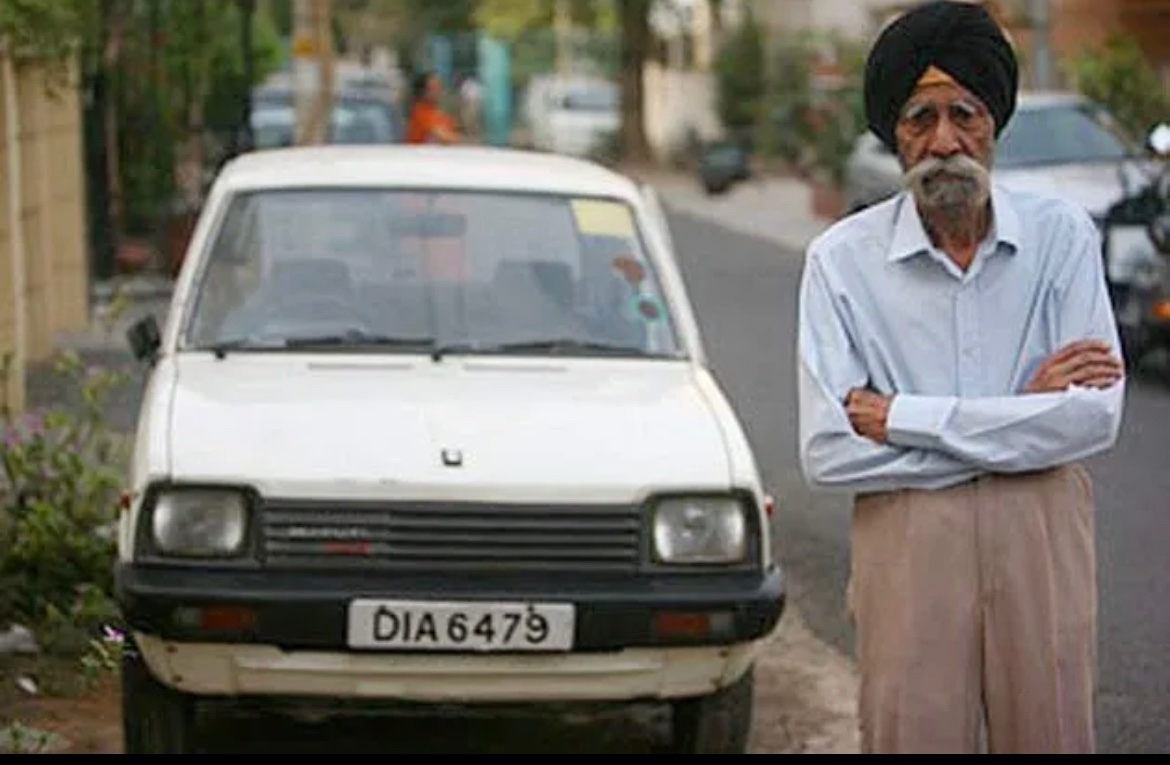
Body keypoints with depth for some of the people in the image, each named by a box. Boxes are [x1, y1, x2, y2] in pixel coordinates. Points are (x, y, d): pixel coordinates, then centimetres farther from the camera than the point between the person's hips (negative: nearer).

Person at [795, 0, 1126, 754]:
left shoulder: (1061, 234, 1)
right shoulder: (843, 259, -2)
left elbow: (1097, 416, -9)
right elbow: (827, 452, -10)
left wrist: (905, 418, -12)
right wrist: (1024, 411, -10)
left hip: (1043, 531, 1)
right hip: (907, 541, -1)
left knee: (1050, 735, 4)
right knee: (913, 734, -1)